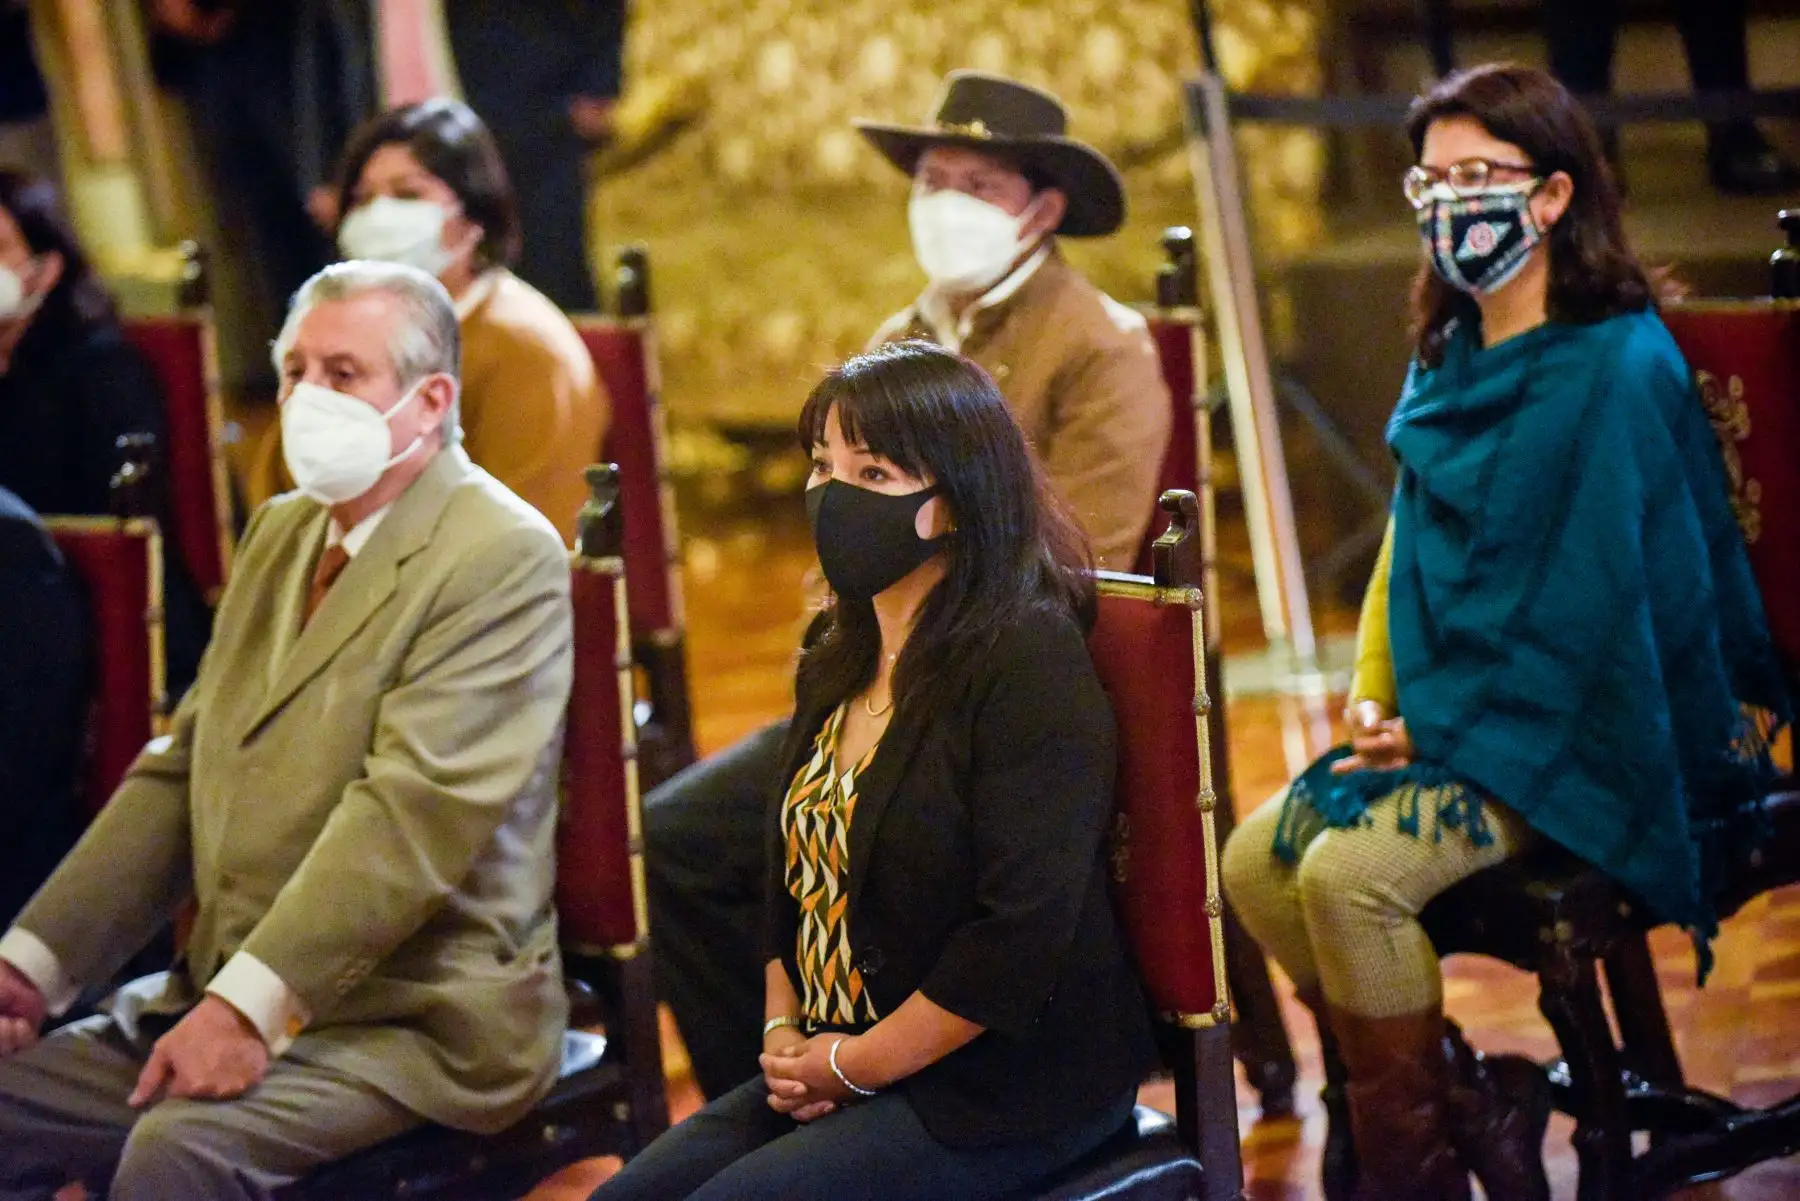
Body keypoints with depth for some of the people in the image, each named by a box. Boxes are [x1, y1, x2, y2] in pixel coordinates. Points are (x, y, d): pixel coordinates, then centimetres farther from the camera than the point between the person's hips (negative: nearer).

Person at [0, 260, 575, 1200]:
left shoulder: (503, 558, -11)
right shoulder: (282, 532, 17)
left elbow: (412, 808, -21)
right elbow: (178, 771, 16)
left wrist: (249, 1008, -27)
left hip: (413, 1020, -8)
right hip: (228, 995, 8)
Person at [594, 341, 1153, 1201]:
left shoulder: (1028, 662, -17)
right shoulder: (838, 659, 11)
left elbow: (1024, 928, -23)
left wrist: (859, 1064, -15)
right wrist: (782, 1028, 4)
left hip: (1008, 1089, -8)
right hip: (829, 1063, 8)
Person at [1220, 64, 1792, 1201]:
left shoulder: (1620, 366, -15)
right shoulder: (1448, 366, 11)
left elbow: (1601, 593, -18)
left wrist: (1444, 733, -16)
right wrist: (1375, 699, 2)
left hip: (1577, 744, -8)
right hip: (1448, 725, 9)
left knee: (1347, 872, -26)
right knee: (1255, 860, -8)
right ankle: (1470, 1103, 1)